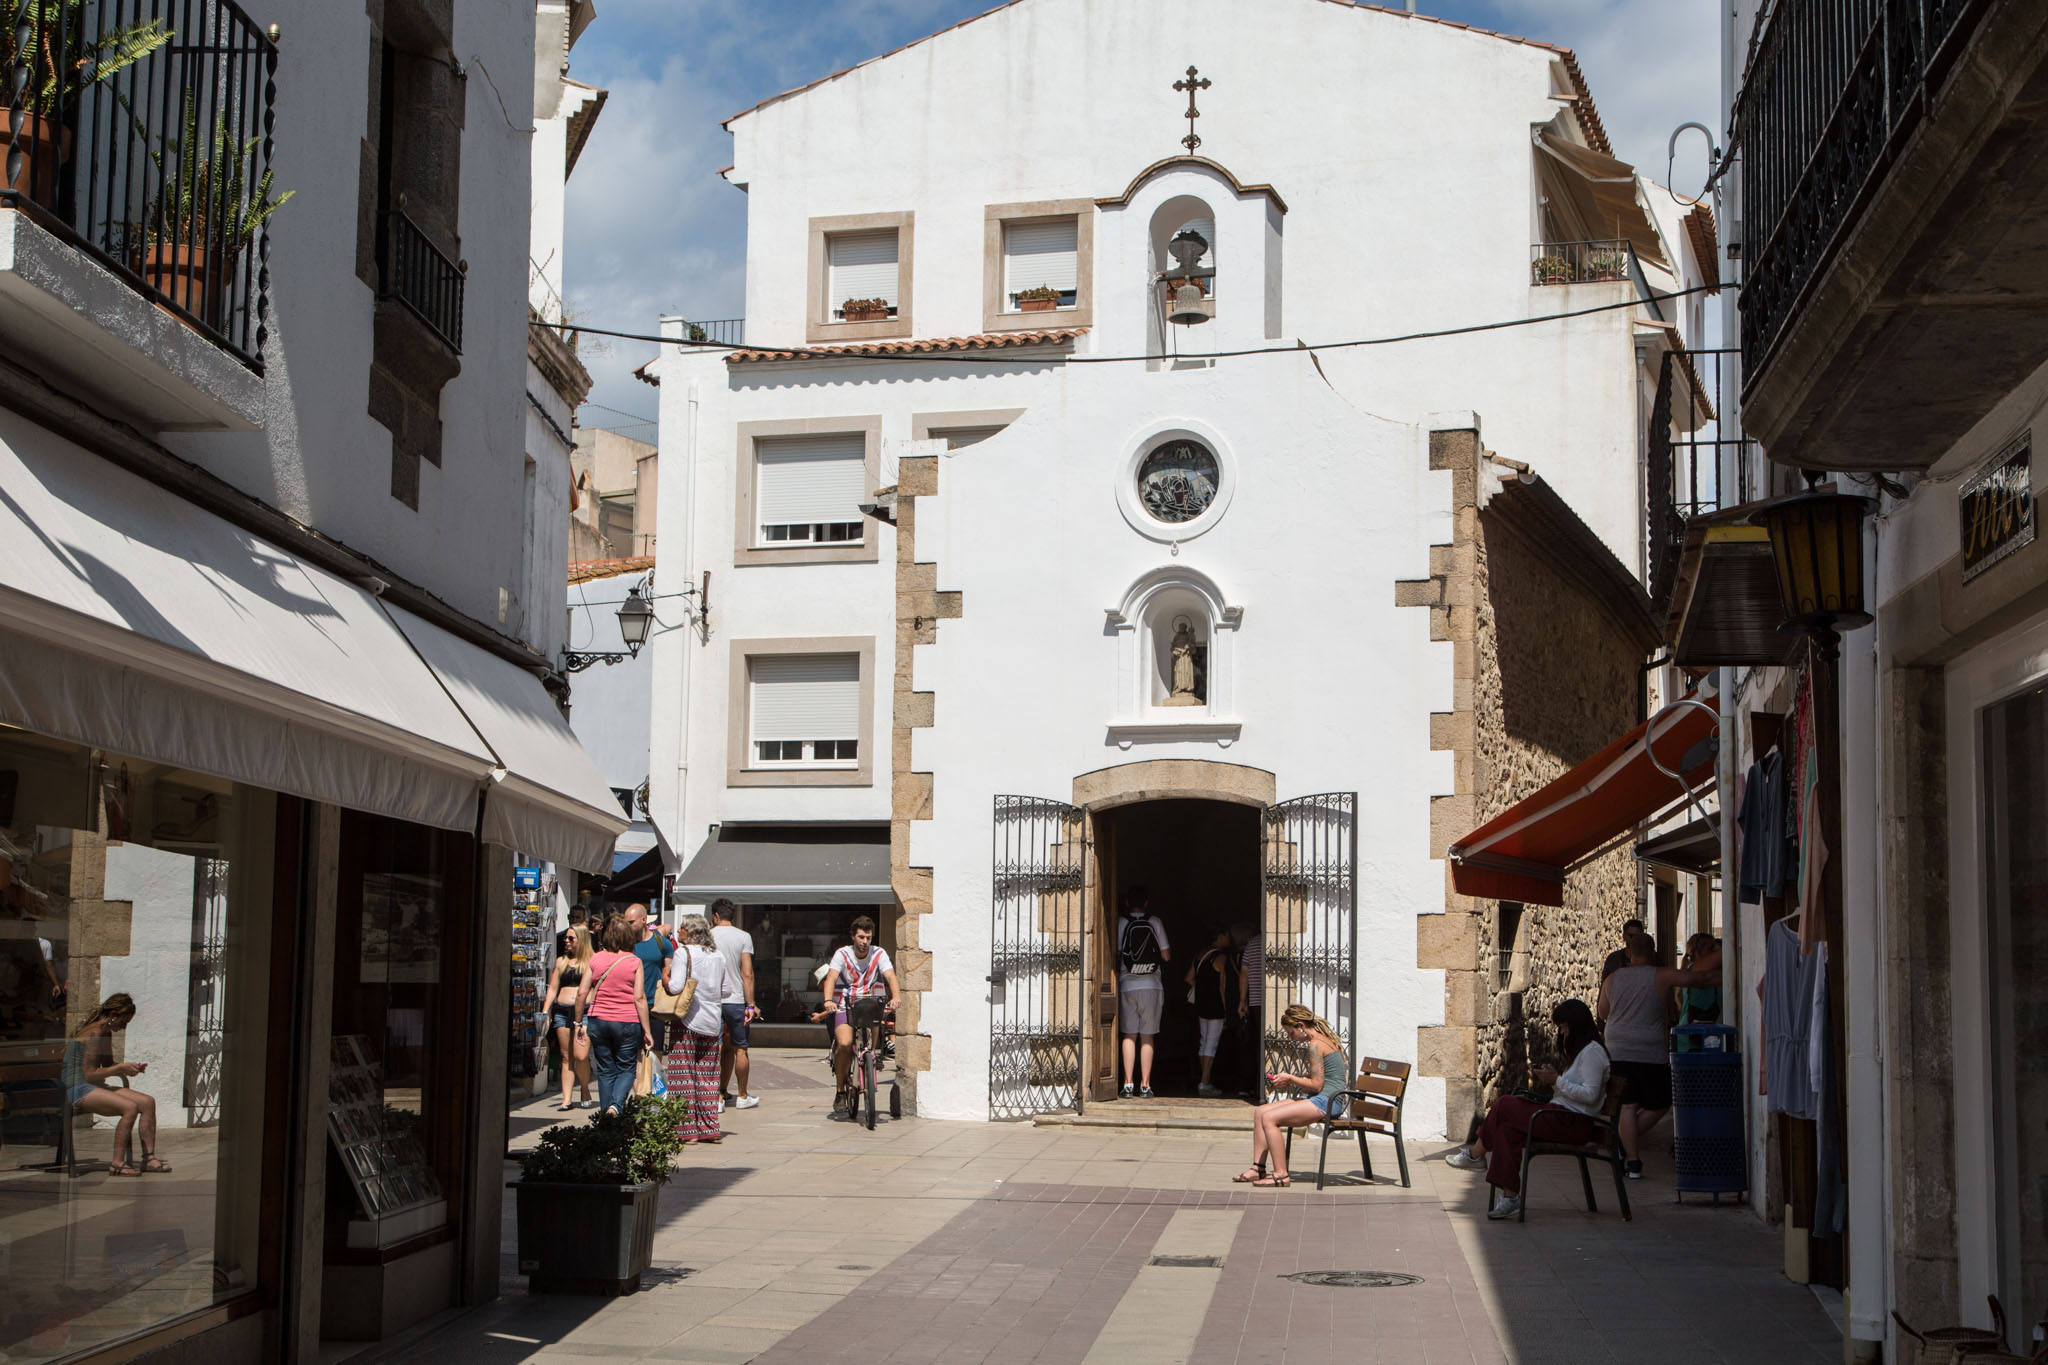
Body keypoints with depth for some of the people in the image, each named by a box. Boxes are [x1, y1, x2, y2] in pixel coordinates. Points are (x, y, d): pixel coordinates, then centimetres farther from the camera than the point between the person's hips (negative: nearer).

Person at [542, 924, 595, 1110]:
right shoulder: (561, 961, 16)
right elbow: (552, 989, 17)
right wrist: (545, 1012, 8)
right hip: (562, 1012, 4)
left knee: (581, 1056, -13)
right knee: (566, 1057, 3)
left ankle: (585, 1092, 8)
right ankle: (566, 1099, 4)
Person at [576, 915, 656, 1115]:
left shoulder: (595, 959, 1)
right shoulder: (635, 962, -5)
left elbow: (582, 993, 1)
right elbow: (639, 998, -8)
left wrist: (579, 1022, 13)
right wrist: (647, 1031, -3)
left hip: (598, 1021, 2)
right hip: (627, 1022, -2)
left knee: (605, 1071, 12)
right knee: (626, 1069, 8)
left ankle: (606, 1113, 12)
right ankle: (616, 1105, -16)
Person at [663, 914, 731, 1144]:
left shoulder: (683, 953, -9)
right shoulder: (718, 955, 9)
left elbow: (675, 987, -17)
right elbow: (724, 990, 13)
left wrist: (665, 976, 1)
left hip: (687, 1020, -6)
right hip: (712, 1021, 6)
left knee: (684, 1075, -1)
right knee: (707, 1076, 10)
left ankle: (687, 1129, -1)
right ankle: (709, 1128, 11)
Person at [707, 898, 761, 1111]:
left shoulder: (708, 936, 1)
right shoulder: (743, 937, -2)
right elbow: (747, 974, -7)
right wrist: (751, 1005, -4)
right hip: (736, 1000, -1)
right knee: (740, 1049, 10)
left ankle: (719, 1095, 2)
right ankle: (742, 1097, 16)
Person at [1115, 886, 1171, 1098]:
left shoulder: (1121, 923, -3)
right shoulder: (1155, 923, 0)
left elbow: (1115, 954, -4)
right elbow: (1167, 956, 1)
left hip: (1127, 985, -1)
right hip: (1152, 986, 1)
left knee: (1129, 1036, 6)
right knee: (1147, 1037, 6)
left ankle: (1128, 1084, -1)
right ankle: (1145, 1085, 4)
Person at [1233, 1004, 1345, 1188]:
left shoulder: (1315, 1045, -13)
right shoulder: (1325, 1039, 17)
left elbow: (1316, 1085, -17)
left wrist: (1290, 1078, -4)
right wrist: (1291, 1080, 12)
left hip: (1327, 1102, -11)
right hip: (1322, 1099, 11)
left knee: (1269, 1118, -21)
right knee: (1260, 1112, 6)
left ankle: (1281, 1175, -20)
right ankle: (1258, 1168, 4)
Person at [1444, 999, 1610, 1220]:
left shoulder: (1592, 1051, -9)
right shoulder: (1578, 1050, 23)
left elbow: (1590, 1095, -18)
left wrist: (1557, 1080, -16)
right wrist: (1551, 1079, 5)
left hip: (1576, 1123, -10)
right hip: (1561, 1115, 10)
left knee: (1504, 1106, -15)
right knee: (1508, 1129, -12)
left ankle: (1476, 1154, 5)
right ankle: (1510, 1197, -17)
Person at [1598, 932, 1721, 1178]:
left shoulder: (1612, 980, 7)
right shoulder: (1662, 976, -5)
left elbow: (1603, 1014, 19)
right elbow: (1699, 977, -3)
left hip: (1617, 1053, 4)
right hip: (1651, 1054, -3)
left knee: (1628, 1106, 4)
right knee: (1660, 1105, 14)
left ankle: (1632, 1161, 0)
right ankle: (1627, 1143, 10)